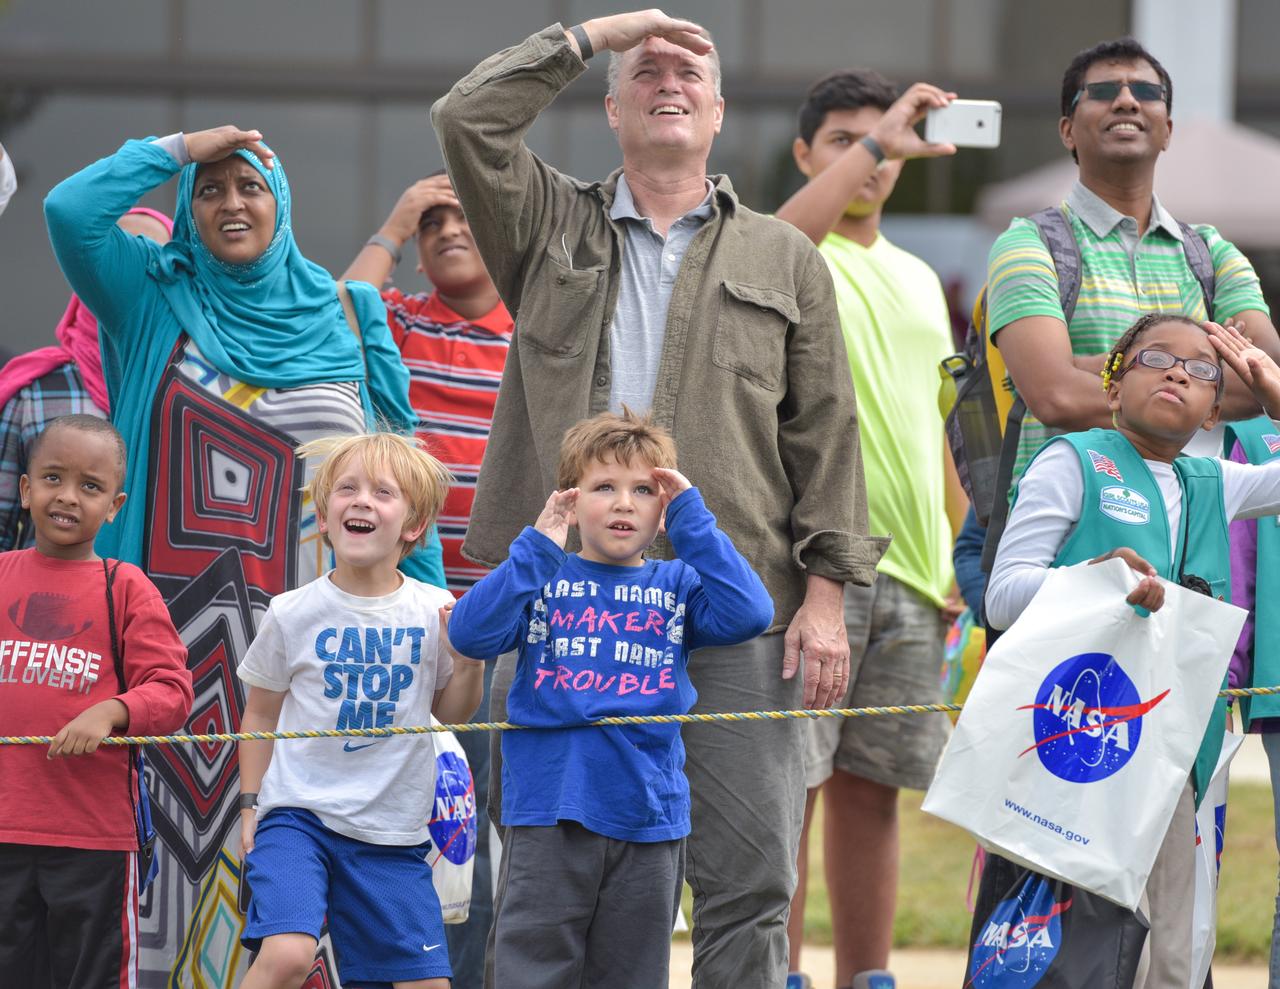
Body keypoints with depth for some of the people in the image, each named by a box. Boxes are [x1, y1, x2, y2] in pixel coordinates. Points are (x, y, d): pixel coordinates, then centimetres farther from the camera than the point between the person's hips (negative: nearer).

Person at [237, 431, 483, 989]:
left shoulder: (434, 611, -1)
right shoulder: (293, 614, -4)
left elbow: (452, 713, 12)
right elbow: (260, 716, 9)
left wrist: (467, 659, -7)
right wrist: (251, 805, 4)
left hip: (393, 833, 3)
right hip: (298, 813, -3)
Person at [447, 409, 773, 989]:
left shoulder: (677, 586, 9)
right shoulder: (543, 580, 5)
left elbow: (747, 615, -10)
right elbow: (471, 634, -10)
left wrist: (691, 517, -7)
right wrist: (539, 548, -13)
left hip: (648, 815, 2)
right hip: (548, 815, -2)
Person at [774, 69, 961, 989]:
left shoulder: (918, 280, 20)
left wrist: (962, 556, 21)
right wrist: (874, 141, -29)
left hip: (908, 569, 6)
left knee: (871, 787, 9)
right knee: (783, 783, -6)